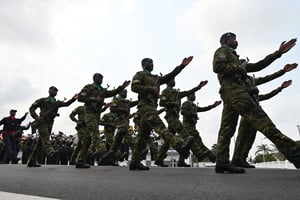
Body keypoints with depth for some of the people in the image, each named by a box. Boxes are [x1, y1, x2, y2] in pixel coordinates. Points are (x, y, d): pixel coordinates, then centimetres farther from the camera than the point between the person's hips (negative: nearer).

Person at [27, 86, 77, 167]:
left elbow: (66, 104, 4)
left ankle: (32, 161, 12)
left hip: (49, 123, 5)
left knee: (41, 142, 6)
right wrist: (36, 117, -12)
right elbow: (31, 108, 6)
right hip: (42, 122, -5)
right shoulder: (42, 100, 7)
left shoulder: (57, 103, 20)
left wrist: (73, 99, -13)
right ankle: (50, 152, -45)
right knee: (45, 138, -24)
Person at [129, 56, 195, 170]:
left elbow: (169, 76, 17)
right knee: (160, 127, -23)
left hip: (152, 108, 8)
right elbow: (134, 87, -8)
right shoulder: (139, 75, 9)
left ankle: (135, 162, 9)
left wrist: (182, 66, 8)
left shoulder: (156, 78, 29)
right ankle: (180, 146, -37)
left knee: (143, 135, 5)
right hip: (145, 106, -8)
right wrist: (151, 88, -12)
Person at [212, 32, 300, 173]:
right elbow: (217, 67, -12)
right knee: (260, 119, -14)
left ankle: (222, 163, -6)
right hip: (234, 90, -9)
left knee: (227, 129, -2)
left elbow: (256, 66, 30)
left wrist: (278, 53, 27)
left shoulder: (233, 57, 36)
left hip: (230, 93, 9)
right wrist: (238, 69, -3)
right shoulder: (222, 51, 11)